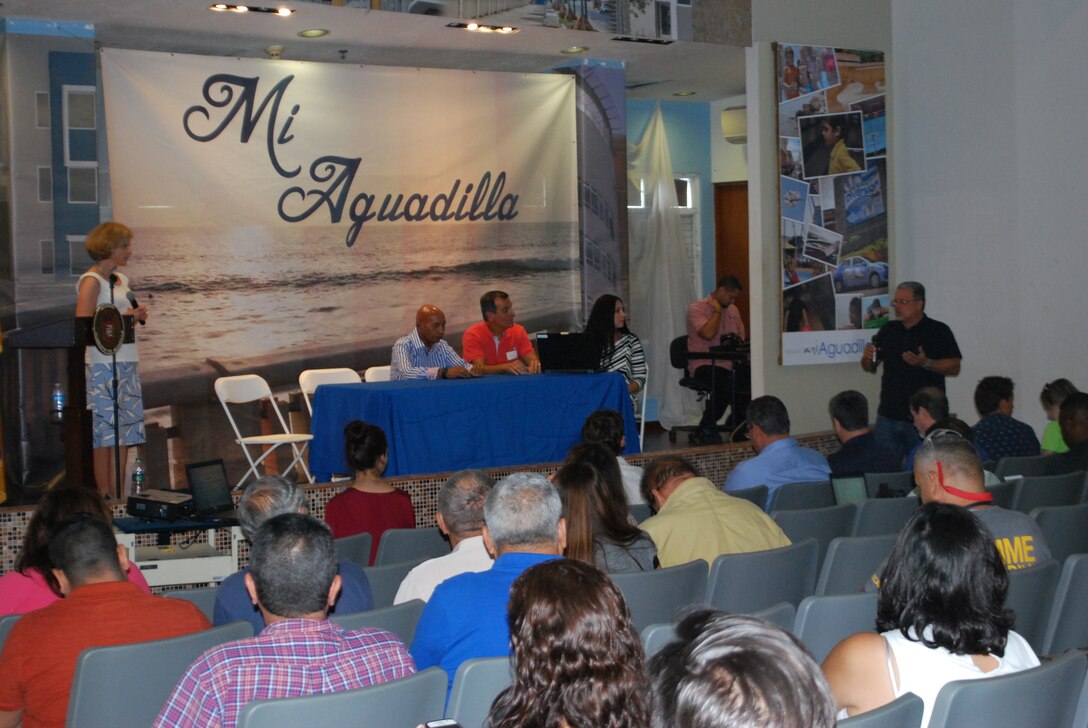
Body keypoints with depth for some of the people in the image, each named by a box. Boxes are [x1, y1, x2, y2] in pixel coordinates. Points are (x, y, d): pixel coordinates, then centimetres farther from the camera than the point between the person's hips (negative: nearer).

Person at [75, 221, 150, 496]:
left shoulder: (121, 279, 16)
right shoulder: (92, 281, -8)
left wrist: (137, 315, 6)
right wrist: (121, 319, -17)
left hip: (127, 363, 8)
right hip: (103, 364, -8)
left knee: (125, 432, 7)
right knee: (106, 433, -6)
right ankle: (105, 496, -3)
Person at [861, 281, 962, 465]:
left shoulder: (939, 331, -2)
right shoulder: (888, 330, 12)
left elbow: (954, 367, -8)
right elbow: (870, 367, 17)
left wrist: (926, 363, -23)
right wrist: (866, 358, -6)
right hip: (889, 414, 4)